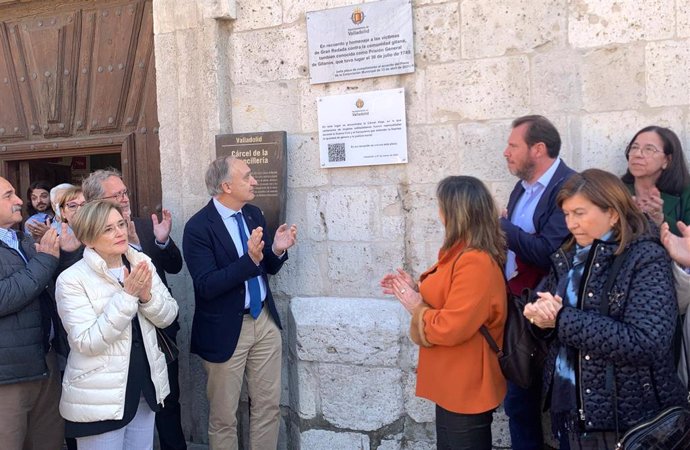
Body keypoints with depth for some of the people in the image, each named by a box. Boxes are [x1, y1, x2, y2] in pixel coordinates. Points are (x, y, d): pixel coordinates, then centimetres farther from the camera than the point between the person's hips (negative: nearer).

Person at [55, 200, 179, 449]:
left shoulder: (142, 263, 1)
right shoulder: (71, 279, -14)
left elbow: (168, 316, 2)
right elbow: (88, 343, -20)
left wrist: (147, 296, -18)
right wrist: (127, 296, -25)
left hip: (145, 386, 5)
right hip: (99, 398, -5)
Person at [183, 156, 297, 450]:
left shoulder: (254, 214, 3)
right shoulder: (198, 227, -17)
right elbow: (206, 286, -23)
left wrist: (277, 250, -12)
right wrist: (250, 260, -32)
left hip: (264, 320, 6)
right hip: (226, 329, -5)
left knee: (268, 406, 13)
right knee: (223, 416, 10)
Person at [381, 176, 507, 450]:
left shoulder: (476, 263, -27)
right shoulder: (462, 254, 8)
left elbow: (451, 328, -29)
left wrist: (416, 307, -14)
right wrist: (416, 290, 4)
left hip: (466, 390, -10)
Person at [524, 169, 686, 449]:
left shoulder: (647, 259, -14)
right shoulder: (568, 258, 6)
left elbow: (647, 343, -25)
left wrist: (561, 319, -21)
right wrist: (539, 314, -15)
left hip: (628, 417, -6)